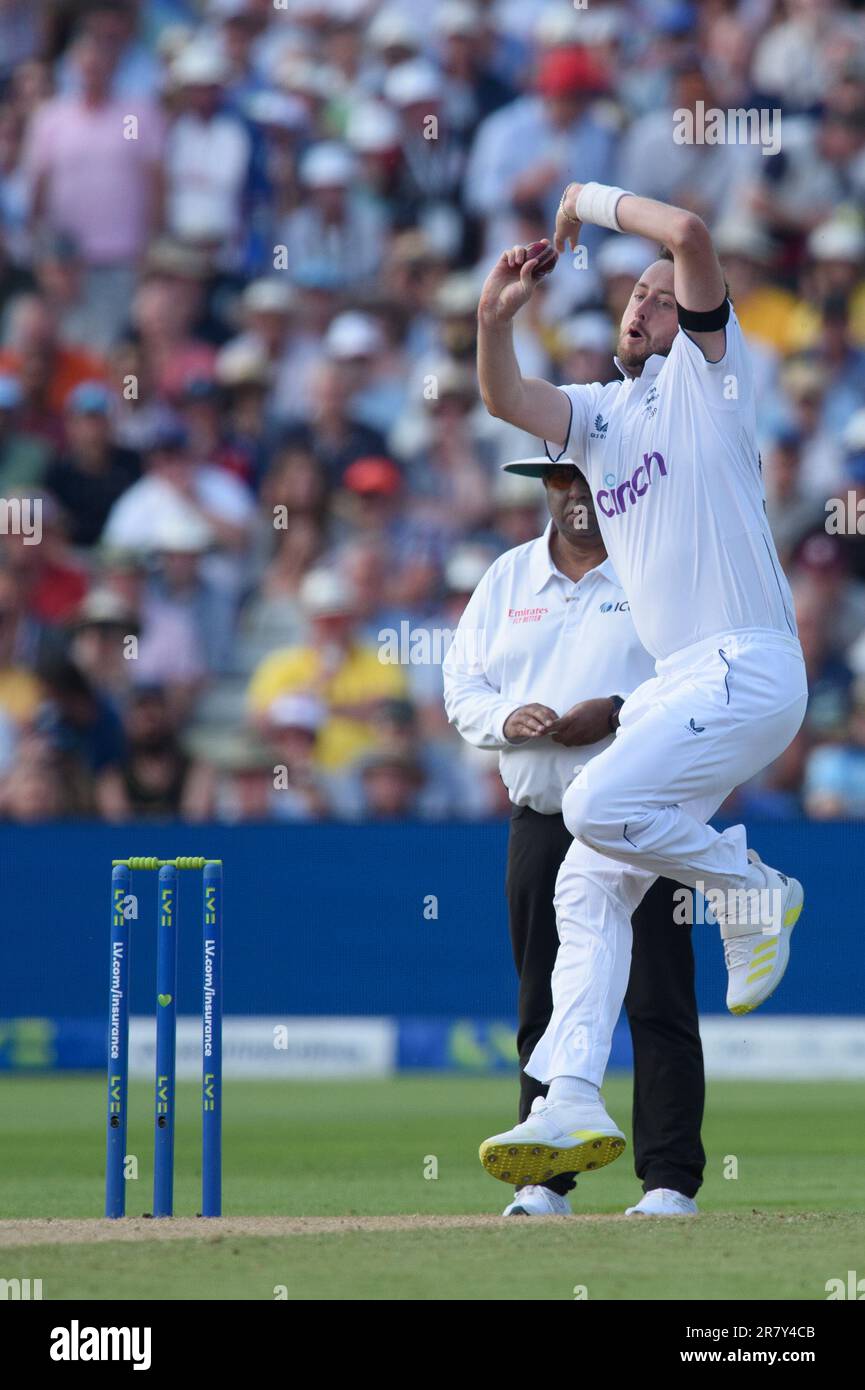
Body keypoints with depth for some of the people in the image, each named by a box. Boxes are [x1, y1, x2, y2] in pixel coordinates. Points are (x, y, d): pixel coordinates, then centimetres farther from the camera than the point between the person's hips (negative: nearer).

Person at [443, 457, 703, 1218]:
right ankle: (545, 1178, 11)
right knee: (545, 1006, 6)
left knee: (657, 1002, -7)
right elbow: (461, 685, 13)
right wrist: (507, 718, -8)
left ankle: (671, 1181, -6)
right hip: (541, 821, 4)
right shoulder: (508, 578, 15)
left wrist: (620, 713, -19)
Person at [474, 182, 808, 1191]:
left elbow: (690, 235, -13)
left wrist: (597, 200, 1)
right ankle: (572, 1105, -3)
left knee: (599, 804, -24)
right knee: (589, 882, 0)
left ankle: (753, 889, 0)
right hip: (676, 683, 8)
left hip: (746, 669, -8)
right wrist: (494, 320, -12)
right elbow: (507, 400, 4)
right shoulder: (599, 414, 20)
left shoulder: (706, 376, 1)